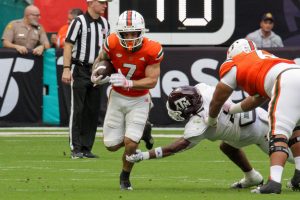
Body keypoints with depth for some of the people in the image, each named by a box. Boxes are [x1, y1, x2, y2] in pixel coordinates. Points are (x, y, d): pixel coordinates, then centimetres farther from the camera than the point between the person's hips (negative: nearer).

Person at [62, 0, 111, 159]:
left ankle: (86, 148, 11)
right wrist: (66, 69, -18)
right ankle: (75, 149, -3)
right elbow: (68, 45, -10)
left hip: (96, 71, 6)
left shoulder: (104, 24, 11)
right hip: (80, 70, -6)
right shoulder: (79, 22, -9)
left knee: (93, 111, 6)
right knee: (77, 110, -5)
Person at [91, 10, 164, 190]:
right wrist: (97, 73, -17)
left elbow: (152, 81, -21)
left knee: (130, 143, -16)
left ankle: (125, 177, 13)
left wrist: (127, 83, -35)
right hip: (117, 98, 3)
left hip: (139, 101, -2)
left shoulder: (152, 50, -23)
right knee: (112, 145, 3)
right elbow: (102, 59, 5)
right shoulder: (112, 44, -18)